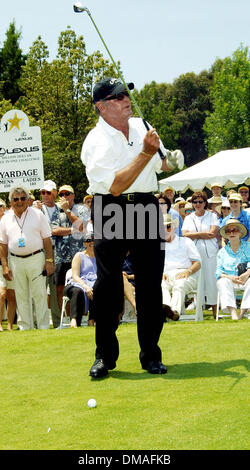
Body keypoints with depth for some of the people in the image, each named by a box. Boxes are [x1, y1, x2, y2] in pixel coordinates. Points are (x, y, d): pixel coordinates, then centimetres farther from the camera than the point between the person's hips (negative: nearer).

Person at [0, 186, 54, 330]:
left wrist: (49, 260, -4)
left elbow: (47, 240, 3)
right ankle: (25, 326, 12)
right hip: (15, 260, 2)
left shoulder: (38, 215, 3)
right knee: (21, 296, 5)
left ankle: (44, 326, 1)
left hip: (36, 259, -2)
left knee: (40, 294, -4)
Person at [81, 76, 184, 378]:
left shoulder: (142, 127, 11)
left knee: (150, 284, 2)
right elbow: (116, 185, -19)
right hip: (111, 212, -4)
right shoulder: (95, 142, -8)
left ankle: (151, 355, 10)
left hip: (146, 208, 4)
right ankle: (105, 356, 6)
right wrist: (146, 153, -20)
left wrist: (170, 161, 2)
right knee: (107, 285, -5)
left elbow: (160, 164, 25)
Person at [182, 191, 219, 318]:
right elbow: (185, 234, 1)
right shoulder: (188, 218, 16)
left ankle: (214, 309, 0)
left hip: (210, 252, -2)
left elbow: (213, 233, -4)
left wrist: (195, 235, -4)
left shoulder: (212, 216, 10)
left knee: (211, 279, -4)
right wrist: (204, 233, -5)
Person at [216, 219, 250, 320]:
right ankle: (233, 314, -47)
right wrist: (230, 277, -13)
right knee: (223, 282, -34)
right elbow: (218, 272, 9)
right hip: (229, 279, 1)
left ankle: (241, 314, -38)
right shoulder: (222, 252, 18)